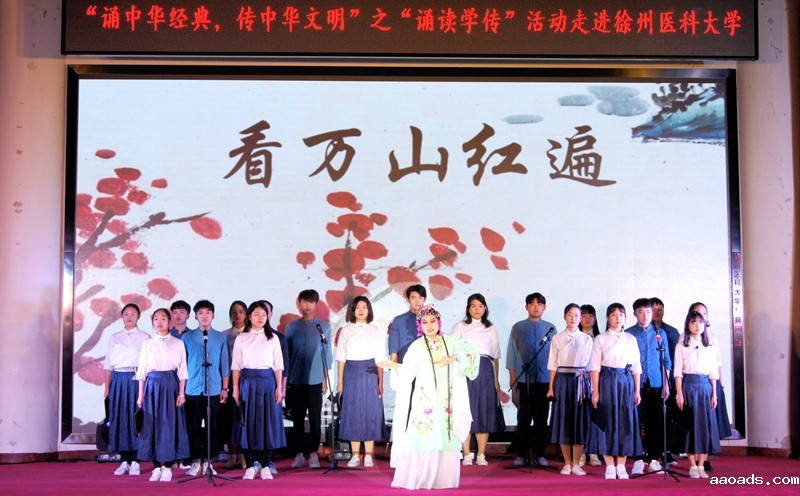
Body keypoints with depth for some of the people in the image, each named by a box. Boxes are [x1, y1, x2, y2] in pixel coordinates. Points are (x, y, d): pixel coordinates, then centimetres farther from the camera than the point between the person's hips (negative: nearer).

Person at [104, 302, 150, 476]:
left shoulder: (144, 337, 4)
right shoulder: (114, 338, 13)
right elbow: (108, 364, 12)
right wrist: (107, 387, 7)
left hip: (136, 379, -3)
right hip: (118, 379, 3)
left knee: (135, 418, -4)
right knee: (119, 418, 1)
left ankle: (134, 462, 3)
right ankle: (124, 461, 9)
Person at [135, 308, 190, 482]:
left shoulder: (178, 344, 5)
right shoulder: (148, 344, 9)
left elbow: (182, 370, 3)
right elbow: (142, 370, 8)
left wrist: (181, 393, -4)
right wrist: (140, 395, 4)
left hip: (171, 384, -2)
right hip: (152, 385, 2)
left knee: (170, 423, -2)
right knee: (152, 423, 1)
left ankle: (167, 466, 5)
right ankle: (157, 466, 9)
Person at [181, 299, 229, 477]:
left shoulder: (220, 338, 5)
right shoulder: (187, 337, 3)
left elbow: (225, 364, 7)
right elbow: (182, 364, 5)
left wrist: (225, 388, 5)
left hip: (214, 390, 1)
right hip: (192, 390, -1)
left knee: (212, 428, 5)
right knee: (194, 427, 4)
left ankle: (207, 462, 15)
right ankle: (195, 462, 13)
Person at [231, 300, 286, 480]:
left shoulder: (272, 338, 7)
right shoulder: (241, 338, 6)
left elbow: (278, 365, 6)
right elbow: (236, 366, 4)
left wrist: (279, 387, -2)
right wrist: (235, 388, -3)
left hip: (268, 381, 1)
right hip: (248, 382, 0)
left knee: (268, 422, 0)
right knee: (248, 423, 0)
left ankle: (265, 466, 8)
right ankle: (250, 466, 8)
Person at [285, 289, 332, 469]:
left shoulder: (324, 326, 4)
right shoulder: (291, 327, 6)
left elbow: (327, 353, 6)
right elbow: (286, 354, 9)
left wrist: (326, 379, 2)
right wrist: (285, 379, 6)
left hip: (315, 380, -1)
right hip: (296, 380, 1)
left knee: (315, 419, 2)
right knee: (297, 419, 5)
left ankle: (313, 453, 10)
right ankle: (299, 453, 13)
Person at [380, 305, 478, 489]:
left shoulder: (449, 341, 8)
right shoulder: (417, 347, 0)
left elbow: (471, 350, 5)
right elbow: (407, 372, -4)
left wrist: (455, 357, -8)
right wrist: (393, 365, -21)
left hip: (447, 402, 3)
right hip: (425, 401, -3)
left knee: (446, 440, 1)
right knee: (424, 440, -9)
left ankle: (443, 479, 9)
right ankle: (416, 479, -3)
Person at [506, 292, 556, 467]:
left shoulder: (550, 329, 6)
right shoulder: (518, 328, 4)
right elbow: (512, 353, 5)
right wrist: (512, 378, 1)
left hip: (544, 380, 1)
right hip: (524, 379, -1)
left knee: (541, 418, 6)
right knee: (523, 418, 3)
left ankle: (540, 454, 14)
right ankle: (522, 454, 10)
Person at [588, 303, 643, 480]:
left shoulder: (631, 339, 9)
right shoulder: (600, 339, 2)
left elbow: (636, 367, 9)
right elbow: (595, 367, -2)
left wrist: (637, 391, 4)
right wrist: (595, 391, -8)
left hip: (626, 381, 2)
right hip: (607, 381, -2)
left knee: (626, 422, 3)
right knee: (607, 421, 0)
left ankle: (621, 465, 11)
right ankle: (610, 466, 8)